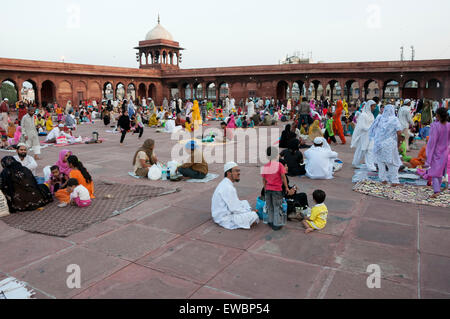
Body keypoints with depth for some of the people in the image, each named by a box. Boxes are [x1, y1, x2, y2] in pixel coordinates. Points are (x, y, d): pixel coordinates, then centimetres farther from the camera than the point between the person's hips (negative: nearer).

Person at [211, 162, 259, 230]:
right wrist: (249, 213, -9)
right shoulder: (228, 188, -23)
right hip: (224, 219, -10)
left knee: (245, 202, 22)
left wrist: (249, 210, 7)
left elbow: (236, 203, 17)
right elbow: (235, 209, -23)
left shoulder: (225, 184, 9)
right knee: (254, 216, -17)